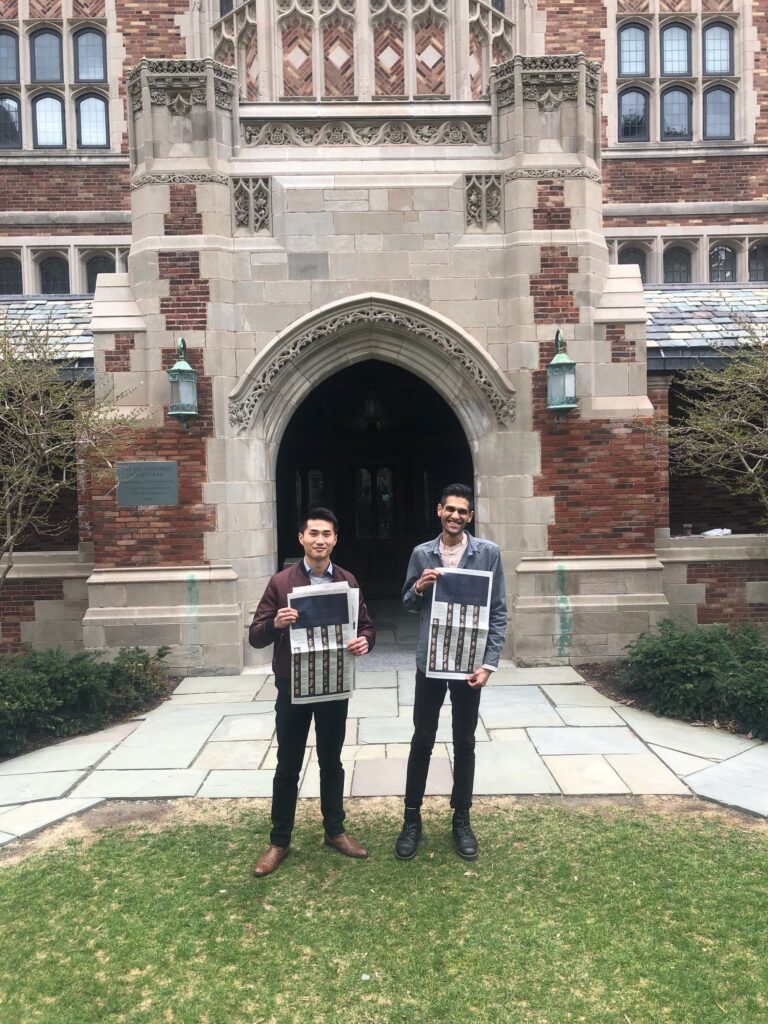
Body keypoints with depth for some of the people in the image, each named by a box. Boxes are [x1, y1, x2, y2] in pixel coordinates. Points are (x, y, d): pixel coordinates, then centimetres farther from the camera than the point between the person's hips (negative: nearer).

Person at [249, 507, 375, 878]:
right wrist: (276, 624, -28)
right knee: (287, 766, 10)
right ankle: (279, 841, 26)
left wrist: (365, 641, -18)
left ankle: (335, 831, 35)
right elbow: (255, 636, -6)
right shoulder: (281, 582, -7)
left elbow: (366, 625, 5)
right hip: (292, 687, -2)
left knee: (331, 762, 17)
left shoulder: (348, 582, 0)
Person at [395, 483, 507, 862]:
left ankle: (461, 819, 29)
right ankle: (412, 818, 25)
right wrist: (420, 588, -13)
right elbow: (408, 603, 10)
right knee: (422, 741, 9)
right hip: (429, 661, 1)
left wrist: (489, 662, -9)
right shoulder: (421, 554, 1)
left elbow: (499, 612, -3)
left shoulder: (489, 553, -4)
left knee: (464, 744, 12)